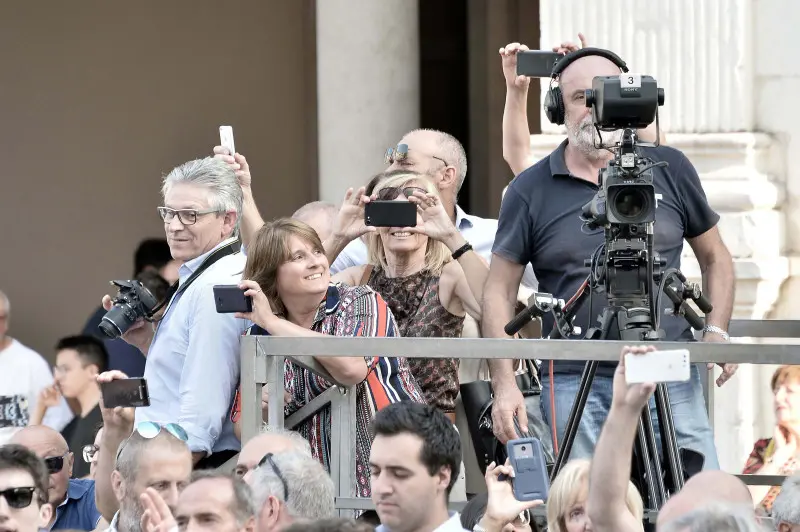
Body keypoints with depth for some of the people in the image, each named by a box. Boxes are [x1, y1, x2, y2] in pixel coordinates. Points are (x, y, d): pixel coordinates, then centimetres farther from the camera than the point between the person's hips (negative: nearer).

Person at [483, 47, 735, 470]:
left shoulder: (669, 170, 9)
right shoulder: (531, 190, 4)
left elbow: (714, 257, 19)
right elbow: (499, 291, 6)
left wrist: (716, 332, 2)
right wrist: (505, 384, -4)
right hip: (577, 384, -1)